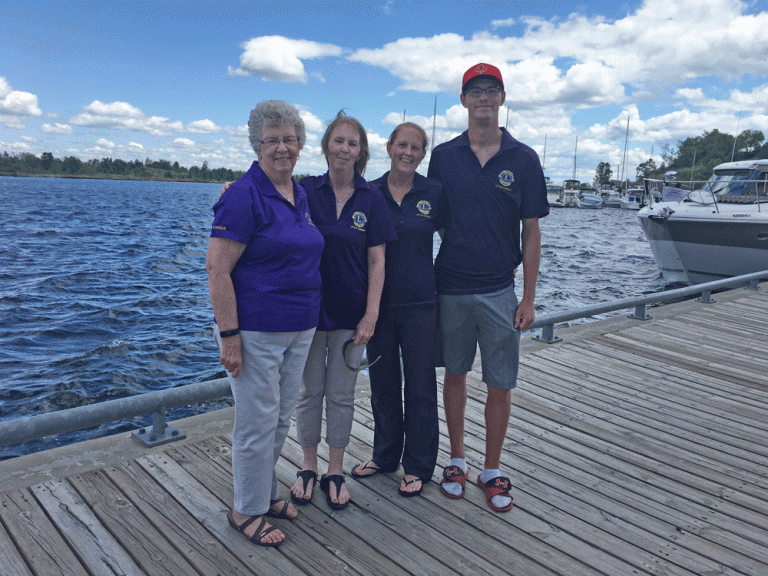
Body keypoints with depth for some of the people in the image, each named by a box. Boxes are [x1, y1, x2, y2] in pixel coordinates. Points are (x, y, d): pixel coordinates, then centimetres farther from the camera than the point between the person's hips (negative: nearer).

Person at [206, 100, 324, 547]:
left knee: (281, 417, 17)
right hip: (256, 332, -7)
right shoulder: (244, 196, -14)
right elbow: (217, 268, -17)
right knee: (258, 422, 3)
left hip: (299, 330, 8)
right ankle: (247, 510, 23)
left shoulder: (301, 195, 11)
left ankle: (266, 492, 36)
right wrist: (229, 335, -20)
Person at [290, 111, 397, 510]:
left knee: (341, 395, 11)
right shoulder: (304, 190, -2)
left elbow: (377, 261, -3)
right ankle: (308, 468, 30)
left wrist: (371, 315, -7)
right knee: (309, 392, 11)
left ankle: (335, 473, 27)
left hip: (350, 313, 0)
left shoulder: (371, 198, -2)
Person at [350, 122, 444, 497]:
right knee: (382, 382, 14)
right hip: (379, 301, 2)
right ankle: (385, 455, 32)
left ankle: (418, 466, 22)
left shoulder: (434, 193, -1)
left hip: (420, 303, -2)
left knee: (419, 386, 6)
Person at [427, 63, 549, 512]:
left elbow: (531, 232, 1)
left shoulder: (523, 159, 0)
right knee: (455, 375, 12)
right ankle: (457, 459, 29)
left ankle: (493, 470, 23)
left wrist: (529, 298, -3)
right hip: (450, 287, 1)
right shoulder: (443, 157, 3)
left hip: (499, 290, -1)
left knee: (501, 384, 4)